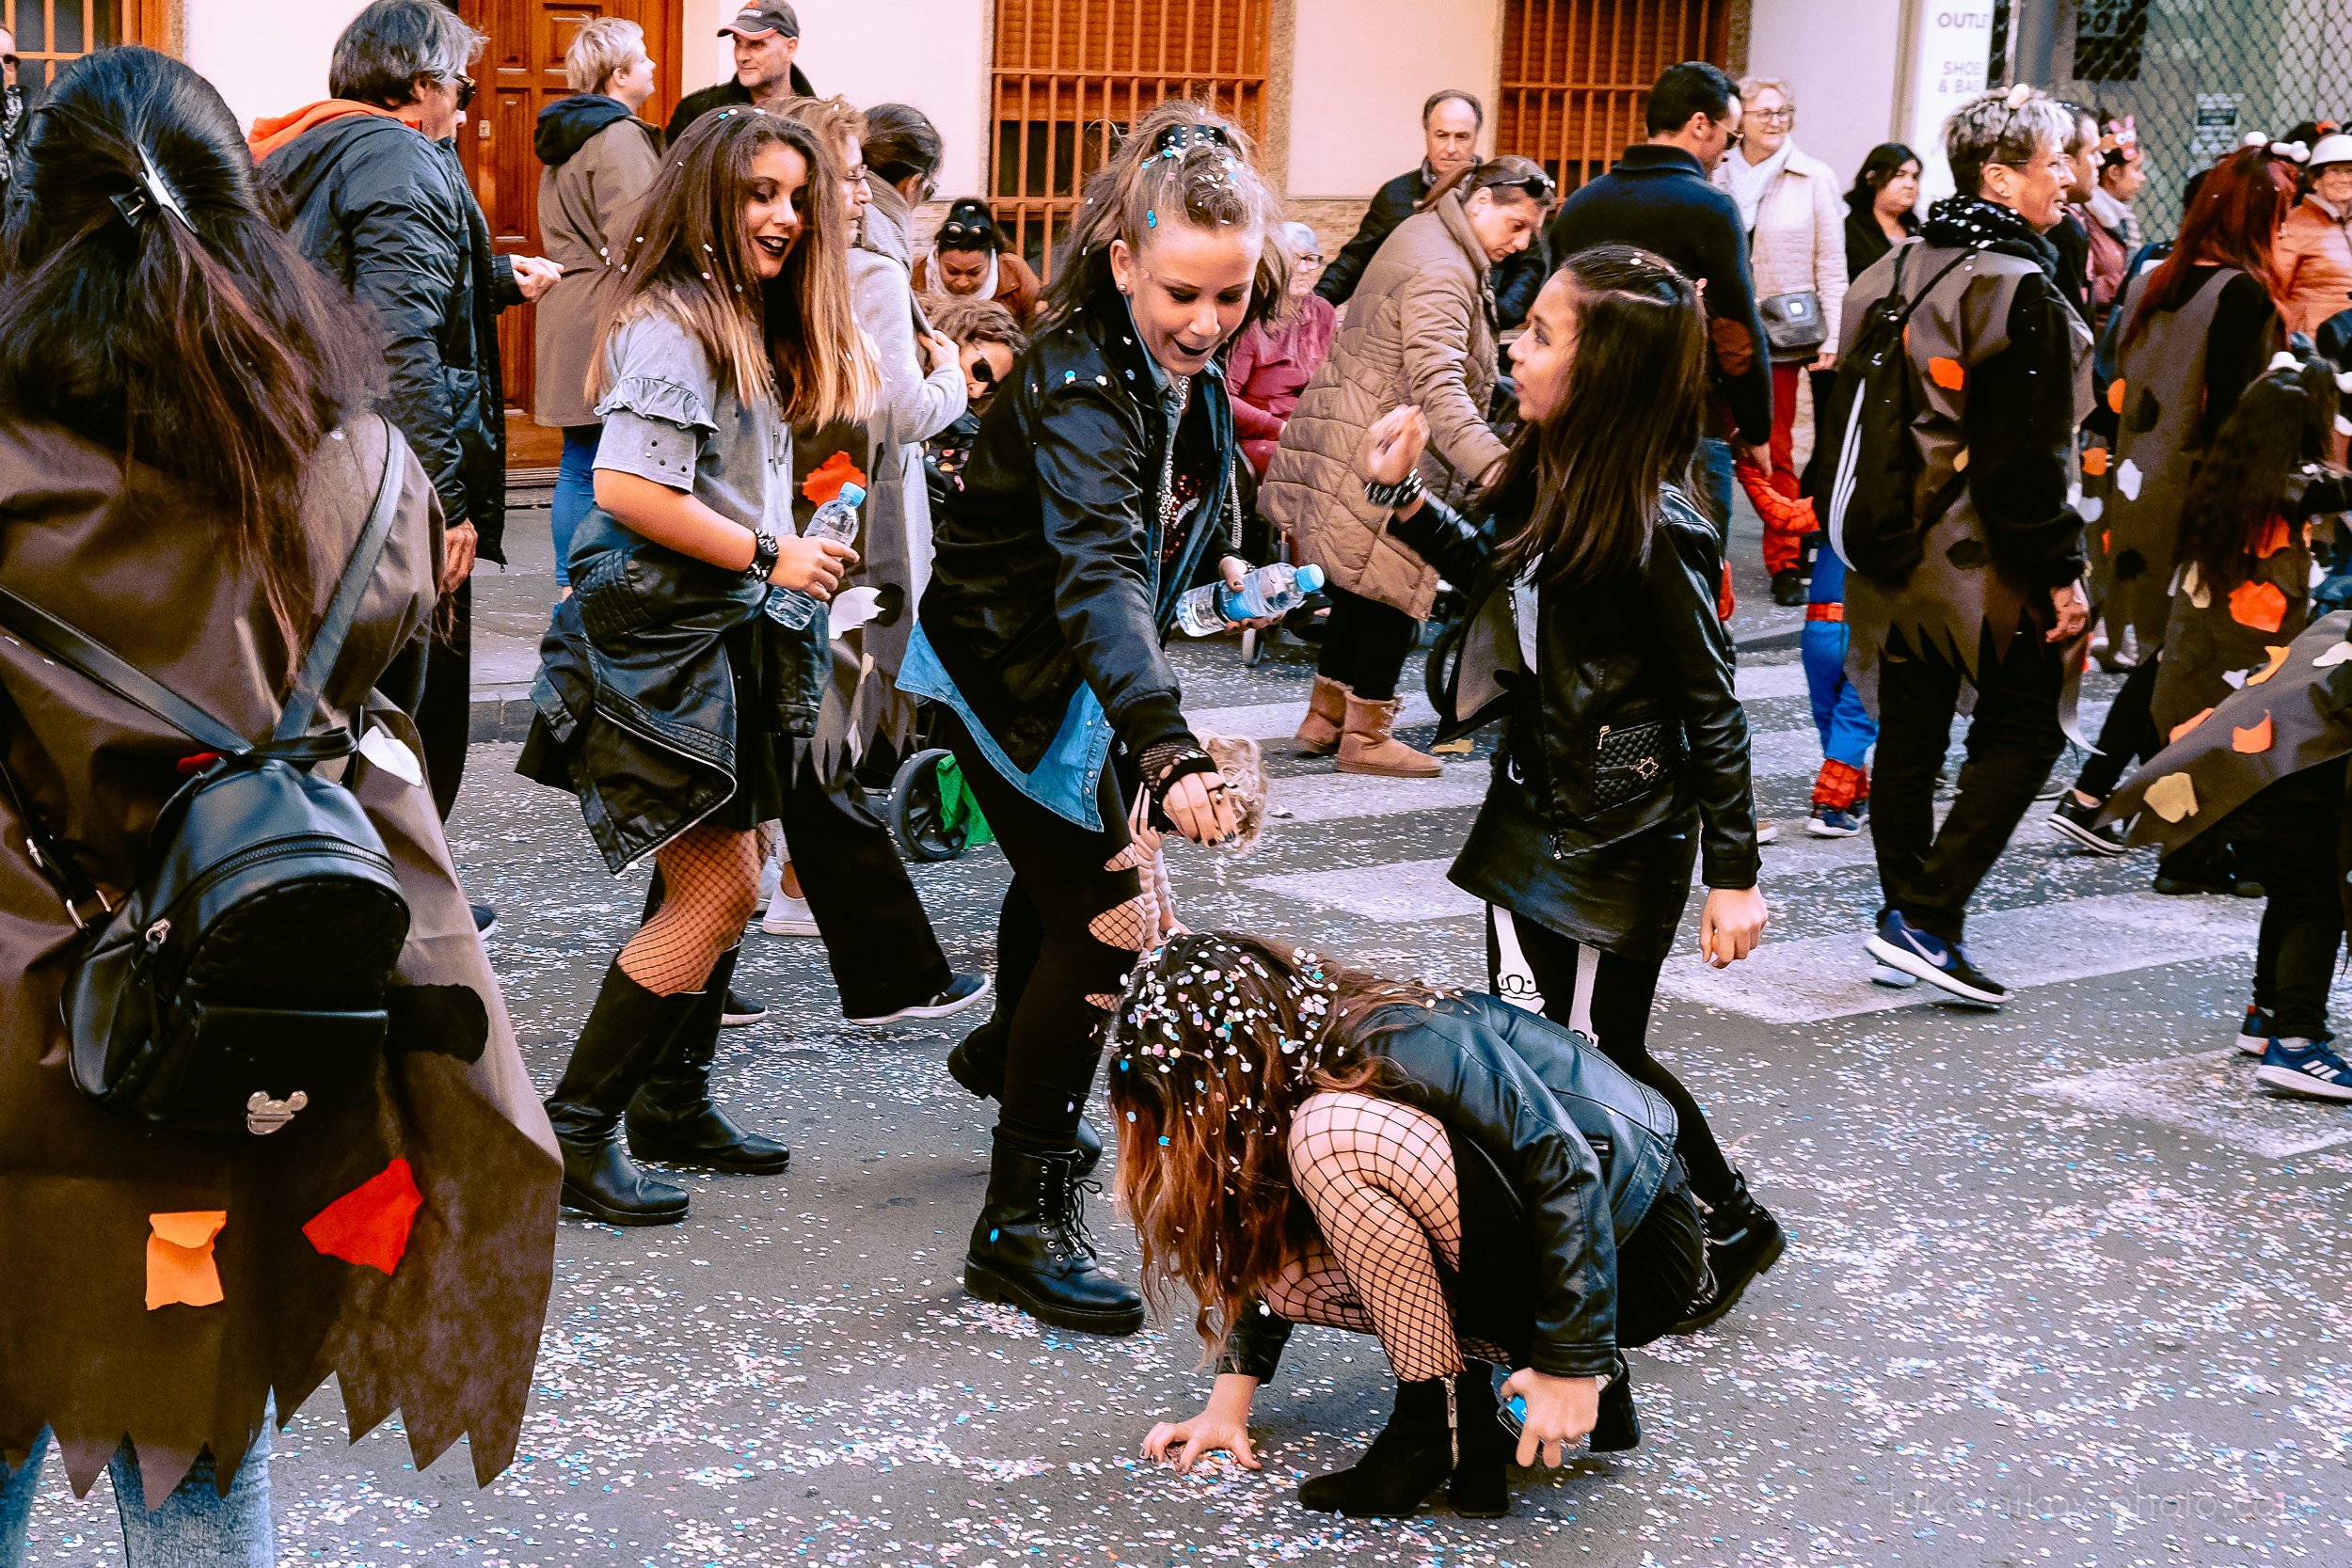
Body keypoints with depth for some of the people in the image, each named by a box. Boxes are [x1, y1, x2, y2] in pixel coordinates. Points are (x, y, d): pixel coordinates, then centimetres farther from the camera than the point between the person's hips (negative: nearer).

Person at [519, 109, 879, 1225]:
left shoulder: (747, 323, 16)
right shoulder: (673, 323, -16)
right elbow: (627, 489, -25)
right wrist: (767, 558, -18)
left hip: (722, 637, 10)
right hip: (659, 638, -10)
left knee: (723, 887, 15)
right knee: (717, 895, -8)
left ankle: (673, 1104, 27)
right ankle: (574, 1131, -1)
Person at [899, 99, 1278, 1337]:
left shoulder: (1185, 369, -9)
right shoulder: (1079, 387, -36)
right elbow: (1098, 574, -52)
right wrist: (1169, 747, -63)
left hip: (1079, 674, 9)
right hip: (1005, 668, -9)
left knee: (1075, 863, 29)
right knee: (1105, 919, -15)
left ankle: (1010, 1051, 60)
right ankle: (1021, 1224, -6)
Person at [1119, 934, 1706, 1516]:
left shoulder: (1400, 1046, -23)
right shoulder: (1297, 1078, 3)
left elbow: (1567, 1167, -27)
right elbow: (1269, 1255, 11)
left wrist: (1571, 1365, -29)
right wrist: (1230, 1401, 3)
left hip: (1630, 1258, -9)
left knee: (1334, 1137, -26)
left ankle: (1442, 1414, -17)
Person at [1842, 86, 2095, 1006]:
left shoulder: (1892, 273, 9)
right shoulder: (2020, 290, -16)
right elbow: (2028, 454, -19)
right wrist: (2060, 570, -13)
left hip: (1892, 541, 8)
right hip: (1985, 554, -8)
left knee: (1909, 733, 14)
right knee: (2023, 732, 3)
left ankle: (1904, 912, 20)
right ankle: (1930, 918, -5)